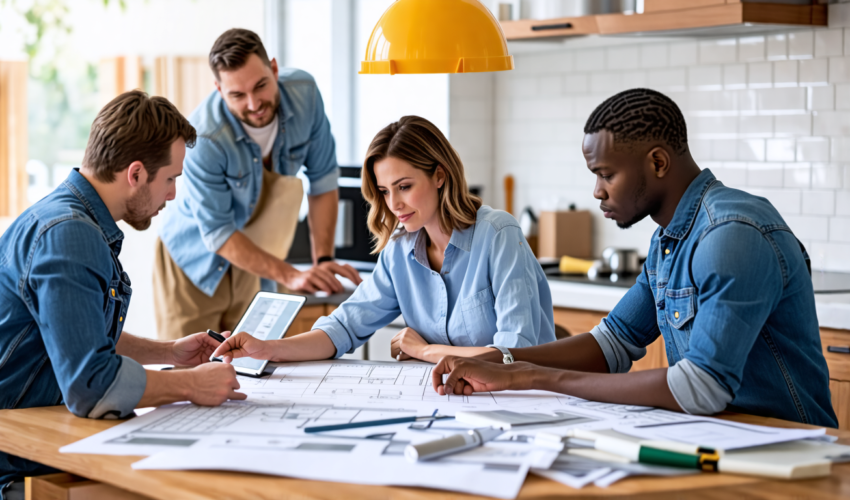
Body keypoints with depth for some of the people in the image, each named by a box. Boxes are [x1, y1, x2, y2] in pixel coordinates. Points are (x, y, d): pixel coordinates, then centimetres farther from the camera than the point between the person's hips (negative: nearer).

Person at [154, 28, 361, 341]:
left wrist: (323, 259, -12)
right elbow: (217, 234, -24)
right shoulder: (203, 138, -31)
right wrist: (289, 276, -32)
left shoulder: (304, 93, -17)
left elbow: (323, 179, -6)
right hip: (196, 258, -4)